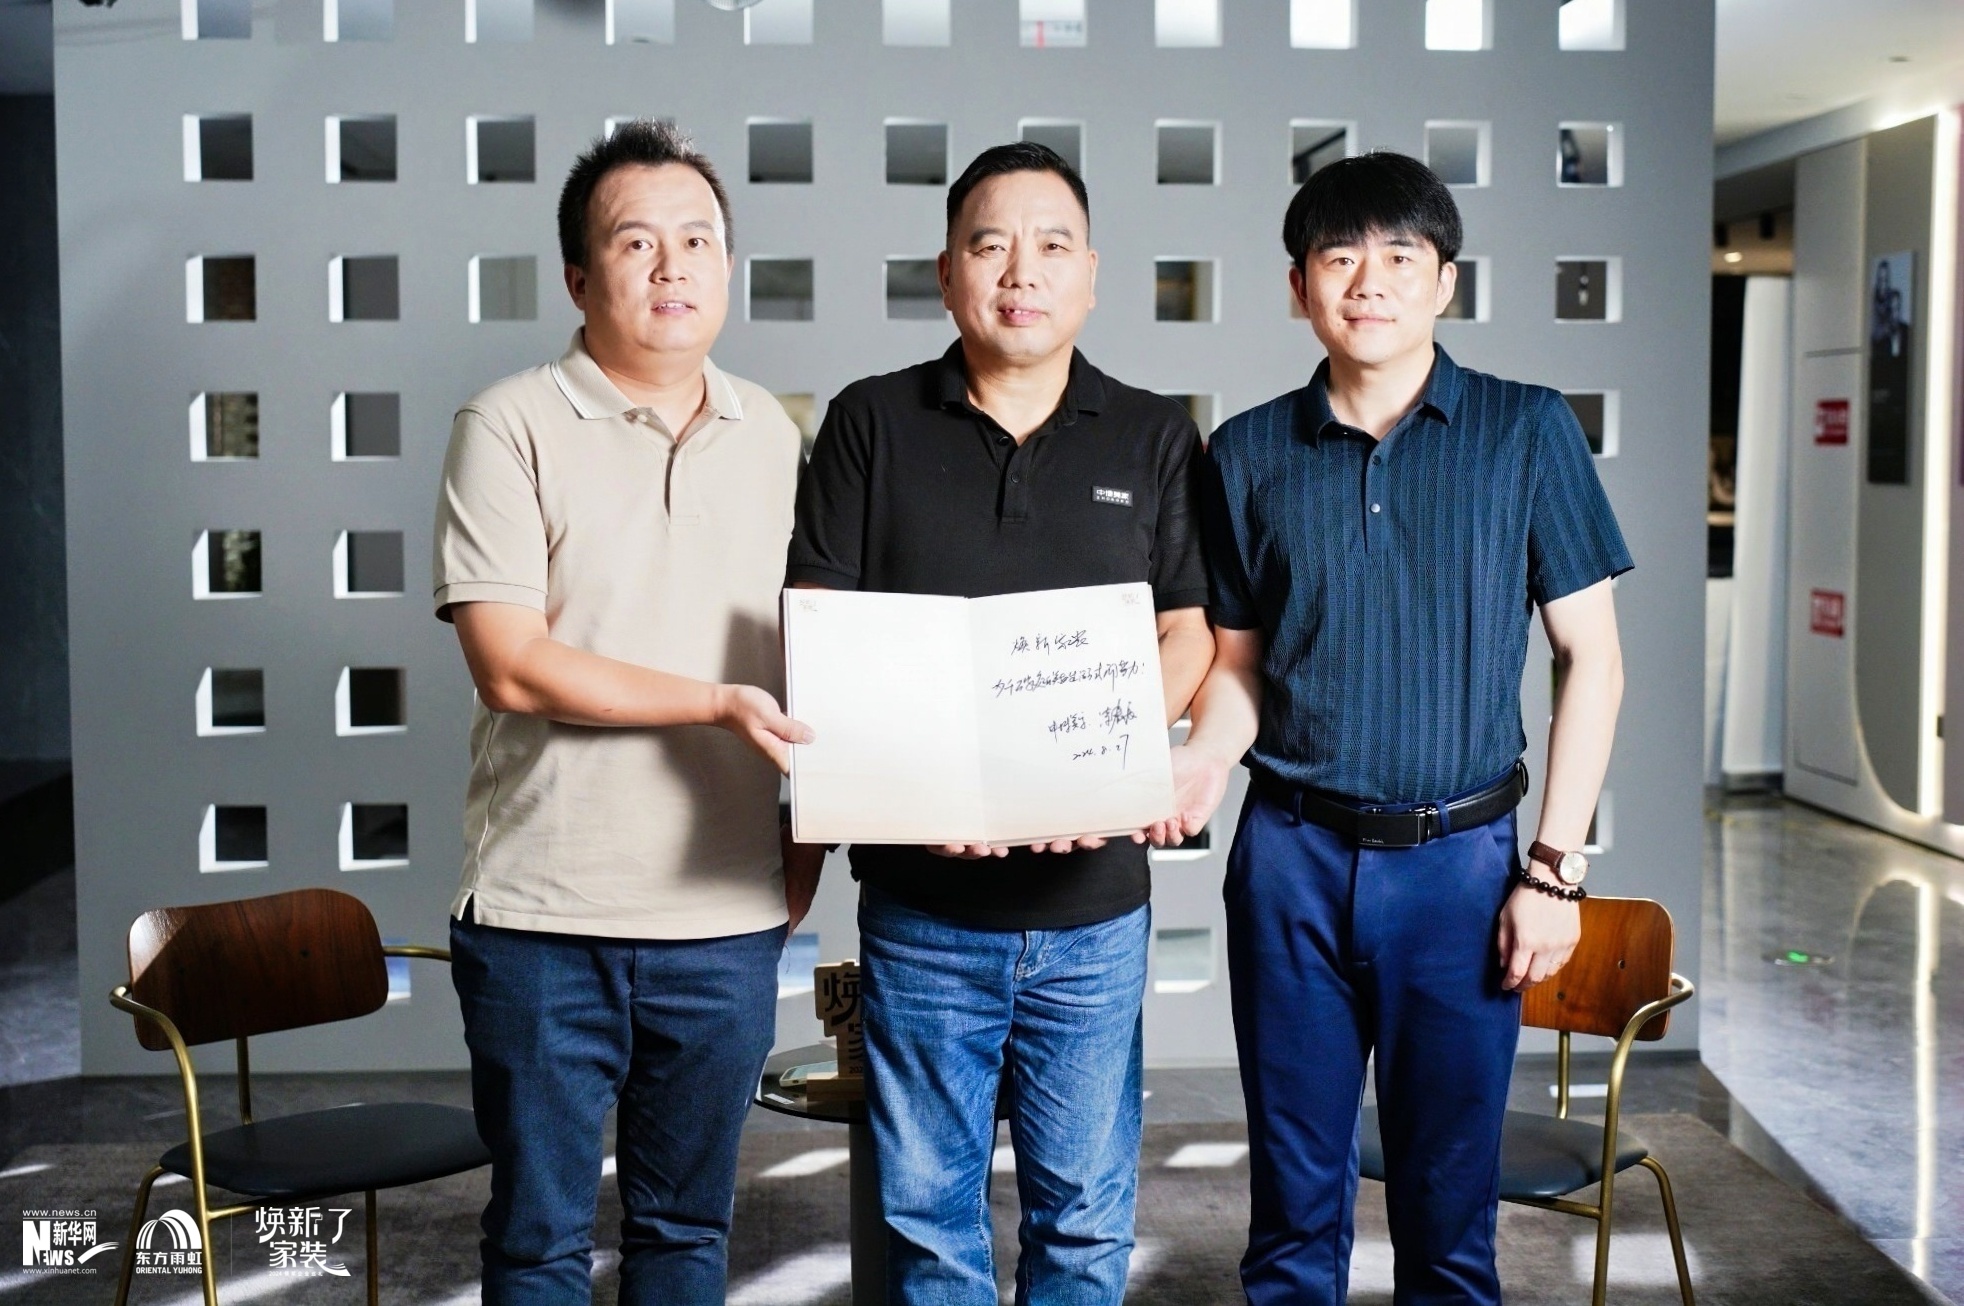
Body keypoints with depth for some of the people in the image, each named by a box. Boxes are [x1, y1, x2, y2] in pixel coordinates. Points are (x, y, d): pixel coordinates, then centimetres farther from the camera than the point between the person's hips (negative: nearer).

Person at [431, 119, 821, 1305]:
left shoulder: (772, 435, 8)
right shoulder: (511, 429, -5)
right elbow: (512, 666, -14)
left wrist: (809, 834, 6)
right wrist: (719, 703, -19)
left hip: (729, 917, 4)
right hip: (546, 918, -3)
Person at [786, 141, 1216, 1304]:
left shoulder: (1156, 438, 6)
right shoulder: (871, 424, 4)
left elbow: (1190, 631, 3)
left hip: (1094, 900, 1)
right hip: (920, 901, 0)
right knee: (928, 1211, 10)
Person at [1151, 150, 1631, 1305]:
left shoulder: (1527, 432, -2)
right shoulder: (1249, 454, 4)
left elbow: (1592, 656, 0)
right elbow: (1239, 658, 10)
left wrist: (1556, 866, -5)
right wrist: (1204, 757, -12)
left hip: (1459, 859, -1)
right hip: (1291, 854, 2)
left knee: (1450, 1196, 9)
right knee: (1295, 1188, 12)